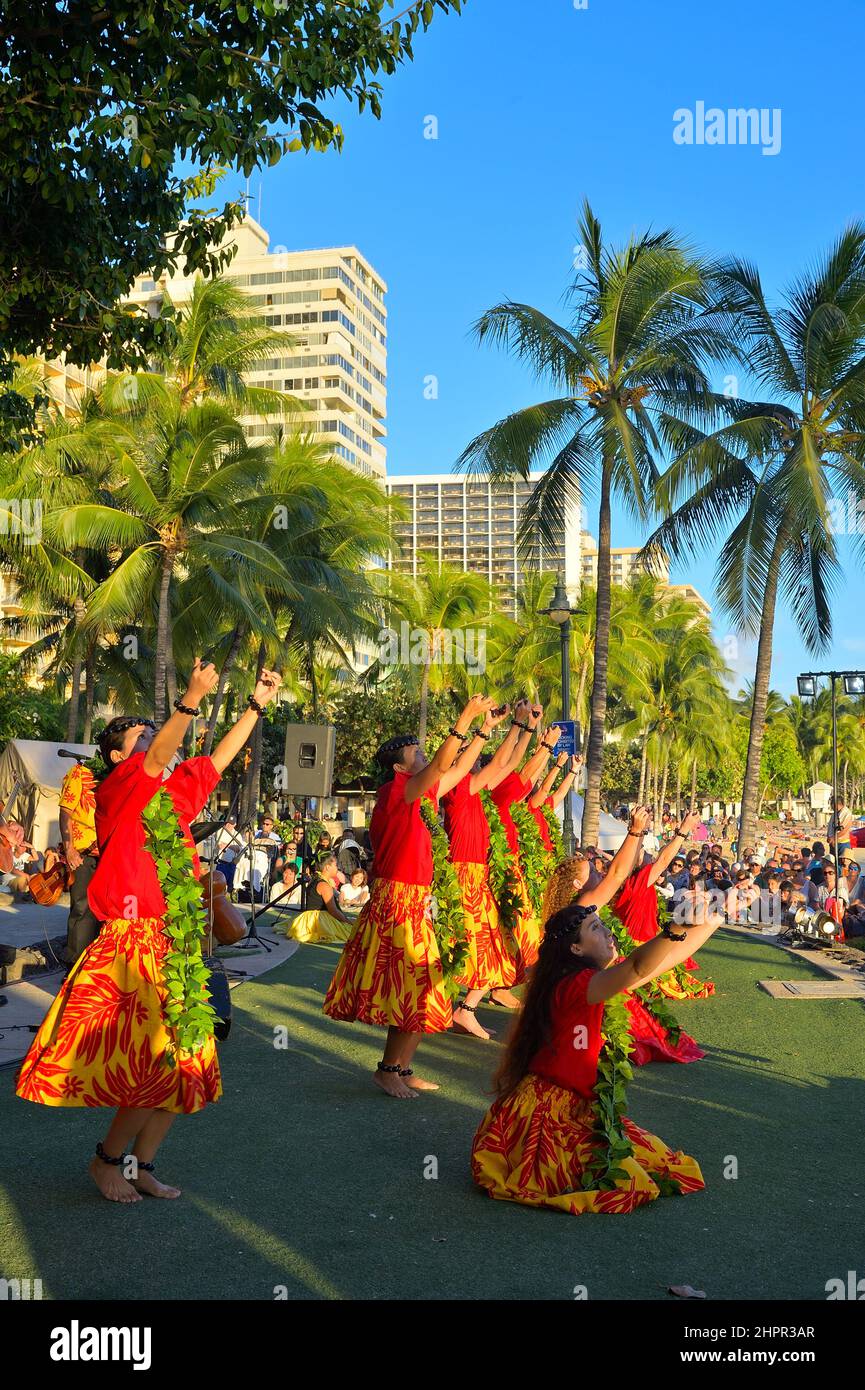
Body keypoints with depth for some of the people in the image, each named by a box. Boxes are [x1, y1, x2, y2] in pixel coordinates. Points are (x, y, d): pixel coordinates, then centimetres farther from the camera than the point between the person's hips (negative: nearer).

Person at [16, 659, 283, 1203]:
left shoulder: (174, 792, 14)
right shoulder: (117, 789, -6)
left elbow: (218, 759, 20)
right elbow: (158, 759, -24)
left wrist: (257, 704, 15)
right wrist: (193, 698, -37)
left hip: (176, 946, 8)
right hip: (131, 945, -8)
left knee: (182, 1067, 10)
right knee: (151, 1067, -6)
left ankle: (140, 1165, 25)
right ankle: (109, 1159, 16)